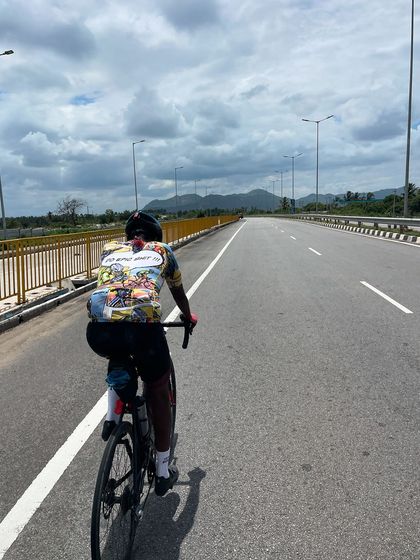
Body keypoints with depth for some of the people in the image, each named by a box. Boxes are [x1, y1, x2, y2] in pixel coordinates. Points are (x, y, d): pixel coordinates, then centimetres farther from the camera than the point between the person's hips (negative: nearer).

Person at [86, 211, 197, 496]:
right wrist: (189, 317, 59)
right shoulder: (162, 250, 25)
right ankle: (163, 472, 33)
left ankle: (113, 417, 24)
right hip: (143, 326, -2)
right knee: (159, 392, 23)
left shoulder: (110, 249, 29)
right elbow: (179, 292, 38)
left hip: (99, 328, 3)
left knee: (119, 354, 40)